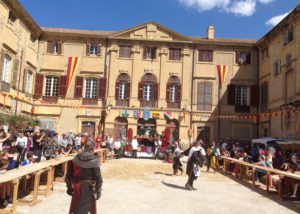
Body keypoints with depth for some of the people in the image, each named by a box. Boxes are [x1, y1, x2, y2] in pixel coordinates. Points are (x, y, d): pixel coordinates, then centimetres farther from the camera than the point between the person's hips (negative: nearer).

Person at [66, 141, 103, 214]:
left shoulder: (76, 159, -2)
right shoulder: (94, 160, -15)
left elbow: (69, 174, 4)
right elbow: (97, 177, -14)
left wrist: (69, 187, 14)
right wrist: (98, 190, -4)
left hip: (77, 187, 4)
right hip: (89, 188, -4)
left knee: (76, 208, 17)